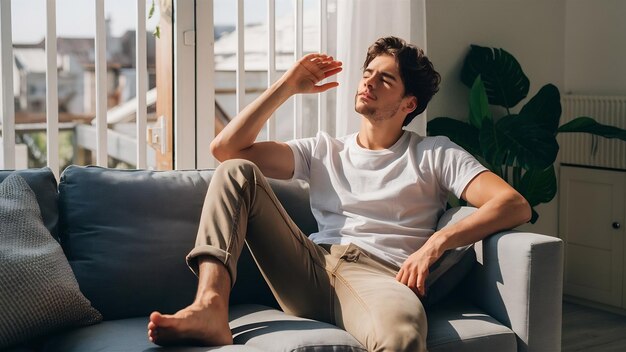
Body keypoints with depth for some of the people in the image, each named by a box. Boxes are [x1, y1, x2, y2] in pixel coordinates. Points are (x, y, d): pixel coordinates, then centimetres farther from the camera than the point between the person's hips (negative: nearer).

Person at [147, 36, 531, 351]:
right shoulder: (324, 150, 24)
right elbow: (225, 148, 15)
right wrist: (287, 86, 16)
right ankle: (211, 306, -28)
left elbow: (516, 205, 0)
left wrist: (437, 241, -14)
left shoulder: (435, 154, 15)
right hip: (310, 272, 5)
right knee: (236, 172, -10)